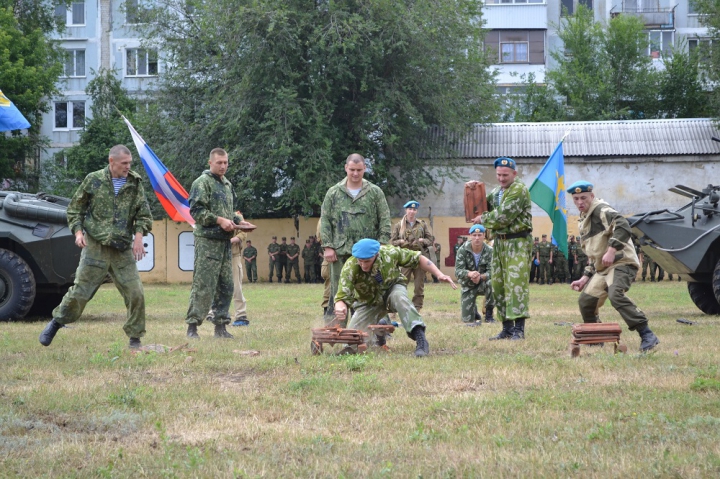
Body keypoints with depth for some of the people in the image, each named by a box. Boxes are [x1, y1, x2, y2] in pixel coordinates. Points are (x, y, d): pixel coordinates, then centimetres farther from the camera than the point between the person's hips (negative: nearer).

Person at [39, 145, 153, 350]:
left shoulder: (135, 183, 5)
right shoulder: (93, 180, 0)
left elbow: (143, 214, 6)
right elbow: (74, 209, 8)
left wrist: (139, 236, -10)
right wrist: (78, 231, -6)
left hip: (123, 250, 2)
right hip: (95, 246, -2)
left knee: (135, 293, -4)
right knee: (80, 291, -2)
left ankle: (135, 338, 10)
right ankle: (56, 323, 20)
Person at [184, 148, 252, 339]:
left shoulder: (227, 185, 20)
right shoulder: (202, 182, -6)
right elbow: (196, 210, -14)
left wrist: (239, 221, 9)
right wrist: (219, 220, -20)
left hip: (225, 240, 8)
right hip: (207, 240, -8)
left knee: (226, 286, 8)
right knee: (203, 285, -9)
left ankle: (221, 326, 14)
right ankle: (192, 326, -4)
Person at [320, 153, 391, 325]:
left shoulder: (375, 193, 6)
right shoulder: (334, 193, 8)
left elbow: (385, 221, 4)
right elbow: (325, 220, 6)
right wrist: (328, 246, -3)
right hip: (341, 251, 0)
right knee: (338, 291, 0)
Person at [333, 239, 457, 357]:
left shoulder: (390, 253, -28)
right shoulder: (350, 268, -31)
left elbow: (418, 259, -14)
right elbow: (342, 297, -34)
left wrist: (439, 274, -23)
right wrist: (340, 308, -57)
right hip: (370, 302, 1)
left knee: (398, 296, -38)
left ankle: (421, 340, -38)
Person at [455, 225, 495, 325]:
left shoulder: (489, 251, -16)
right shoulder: (462, 250, -15)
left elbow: (491, 271, -23)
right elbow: (458, 271, -23)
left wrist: (480, 277, -45)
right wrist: (469, 274, -45)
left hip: (483, 283, 0)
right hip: (468, 286, 1)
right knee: (467, 319, -5)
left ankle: (488, 313, -13)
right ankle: (474, 310, 35)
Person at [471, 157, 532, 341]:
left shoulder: (519, 190, -10)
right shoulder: (495, 192, 16)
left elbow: (504, 216, -17)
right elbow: (485, 208, 19)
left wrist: (483, 219, -6)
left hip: (517, 242, -8)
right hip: (499, 241, 8)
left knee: (516, 283, -14)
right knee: (498, 284, 8)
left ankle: (519, 329, -15)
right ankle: (507, 327, 14)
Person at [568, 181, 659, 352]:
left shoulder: (601, 211, -8)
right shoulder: (583, 221, 22)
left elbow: (623, 226, -27)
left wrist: (611, 250, -32)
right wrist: (586, 277, 20)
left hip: (621, 263, -10)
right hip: (602, 268, 10)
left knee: (615, 295, -31)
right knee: (585, 301, 5)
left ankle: (647, 336, -32)